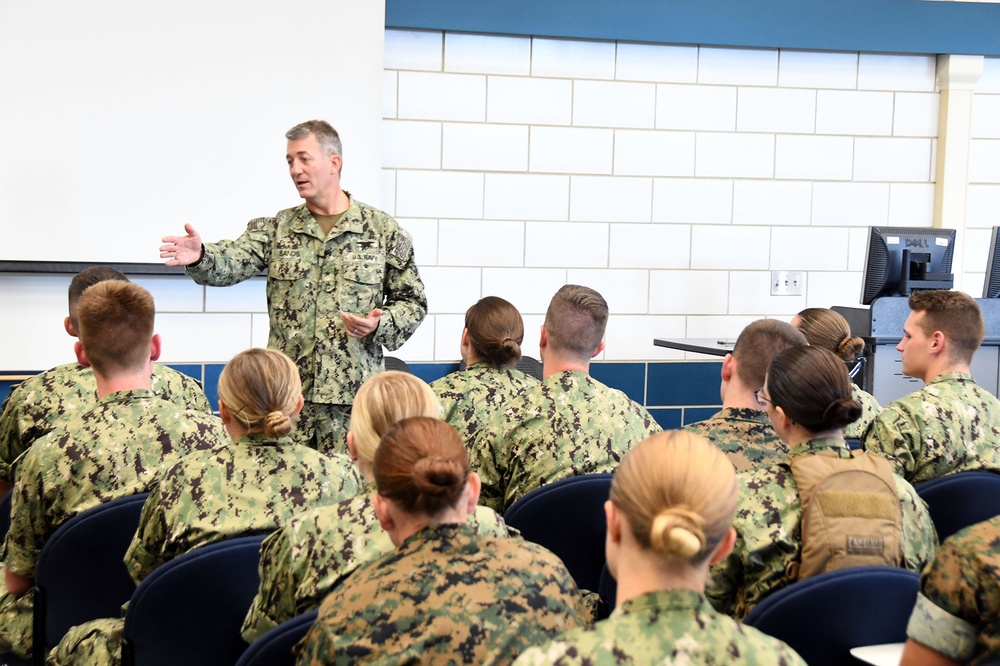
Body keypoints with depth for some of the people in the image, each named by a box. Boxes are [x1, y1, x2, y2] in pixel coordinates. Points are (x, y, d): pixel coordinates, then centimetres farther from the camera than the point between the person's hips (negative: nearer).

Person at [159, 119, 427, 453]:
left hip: (352, 392, -2)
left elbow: (412, 301, 9)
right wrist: (200, 256, -31)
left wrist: (381, 324, -10)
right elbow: (232, 261, -9)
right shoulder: (276, 229, 9)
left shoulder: (383, 231, 5)